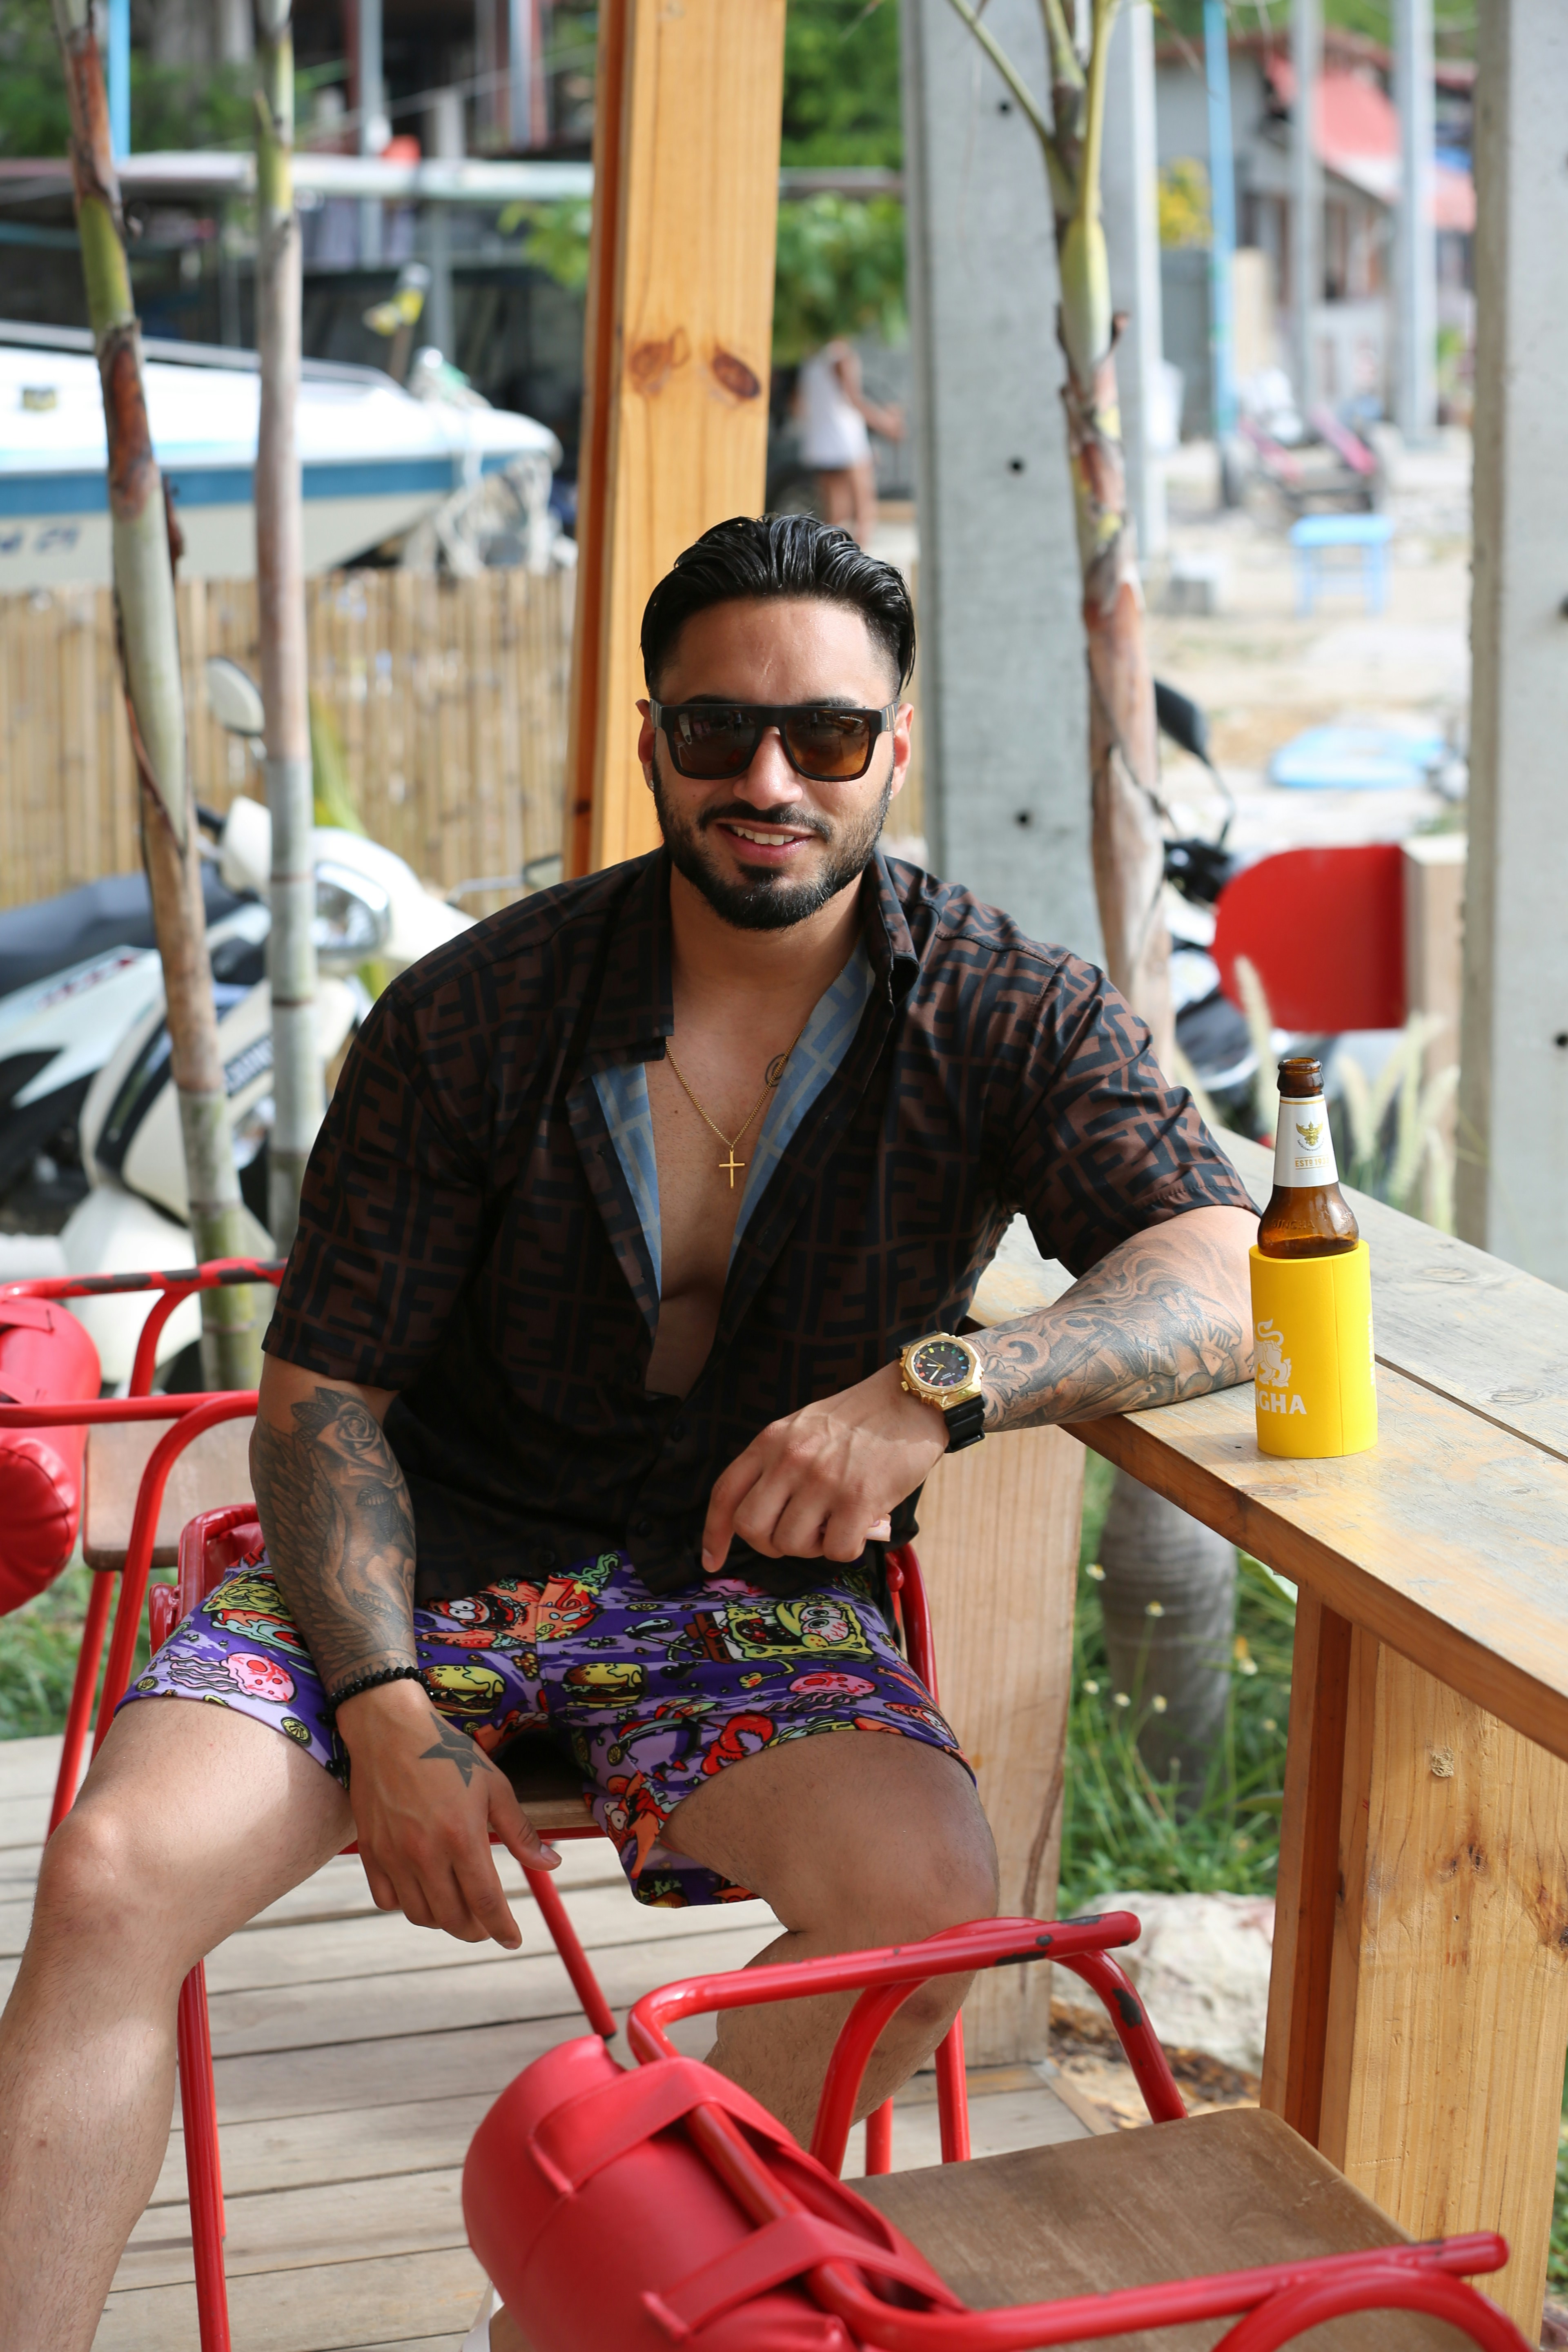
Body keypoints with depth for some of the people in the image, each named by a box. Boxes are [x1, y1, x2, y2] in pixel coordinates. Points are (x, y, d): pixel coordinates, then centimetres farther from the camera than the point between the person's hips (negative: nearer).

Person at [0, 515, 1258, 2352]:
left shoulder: (1010, 1016, -4)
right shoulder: (470, 1019, -5)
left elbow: (1224, 1280, -17)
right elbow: (323, 1395, -3)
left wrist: (941, 1388, -35)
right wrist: (384, 1706, -18)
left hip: (748, 1582, 0)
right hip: (421, 1557, 0)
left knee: (925, 1904, -29)